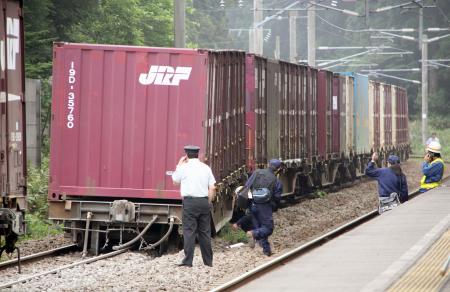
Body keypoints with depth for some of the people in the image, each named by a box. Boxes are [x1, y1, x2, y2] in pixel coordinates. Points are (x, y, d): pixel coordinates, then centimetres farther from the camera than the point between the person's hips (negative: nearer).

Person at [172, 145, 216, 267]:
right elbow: (212, 188, 4)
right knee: (205, 231, 9)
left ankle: (188, 261, -9)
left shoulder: (184, 167, -2)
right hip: (204, 201, 4)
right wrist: (208, 202, 13)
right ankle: (208, 261, 13)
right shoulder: (206, 168, 8)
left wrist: (179, 165, 23)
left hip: (190, 201, -4)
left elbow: (175, 180, 16)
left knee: (189, 231, -4)